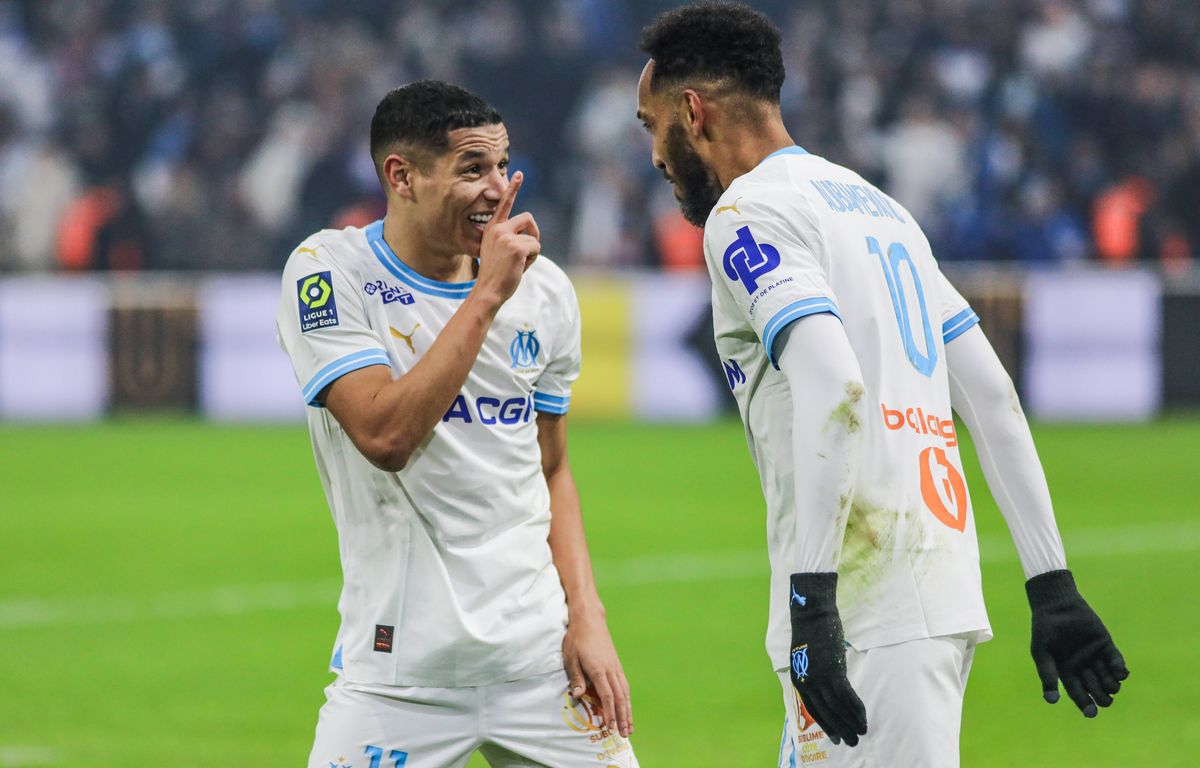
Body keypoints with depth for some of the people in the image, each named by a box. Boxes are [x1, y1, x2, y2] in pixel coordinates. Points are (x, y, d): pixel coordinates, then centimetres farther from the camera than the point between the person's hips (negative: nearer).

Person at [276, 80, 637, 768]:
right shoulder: (328, 273, -7)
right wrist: (486, 295, -18)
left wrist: (586, 616, 4)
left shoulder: (544, 291, 8)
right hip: (400, 663, -4)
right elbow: (385, 435, -20)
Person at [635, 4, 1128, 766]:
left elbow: (831, 384, -19)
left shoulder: (746, 213, -3)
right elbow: (994, 397, 19)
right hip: (947, 598, 9)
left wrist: (811, 597, -24)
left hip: (870, 614, -9)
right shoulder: (878, 207, 24)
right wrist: (1052, 585, 16)